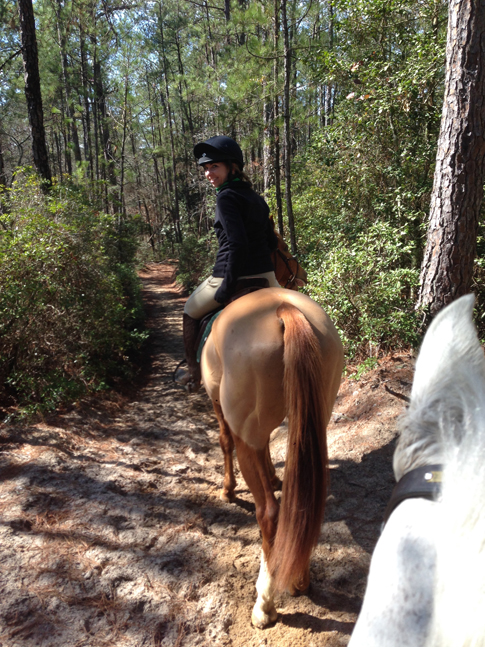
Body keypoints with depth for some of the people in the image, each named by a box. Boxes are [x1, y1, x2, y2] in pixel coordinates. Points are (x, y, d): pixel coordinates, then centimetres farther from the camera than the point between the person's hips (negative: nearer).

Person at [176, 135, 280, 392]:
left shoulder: (226, 197, -12)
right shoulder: (257, 198, 12)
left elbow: (238, 244, -23)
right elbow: (272, 242, 13)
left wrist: (227, 286, -17)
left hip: (233, 276, -6)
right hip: (265, 277, 7)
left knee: (191, 311, 20)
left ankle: (194, 373, 27)